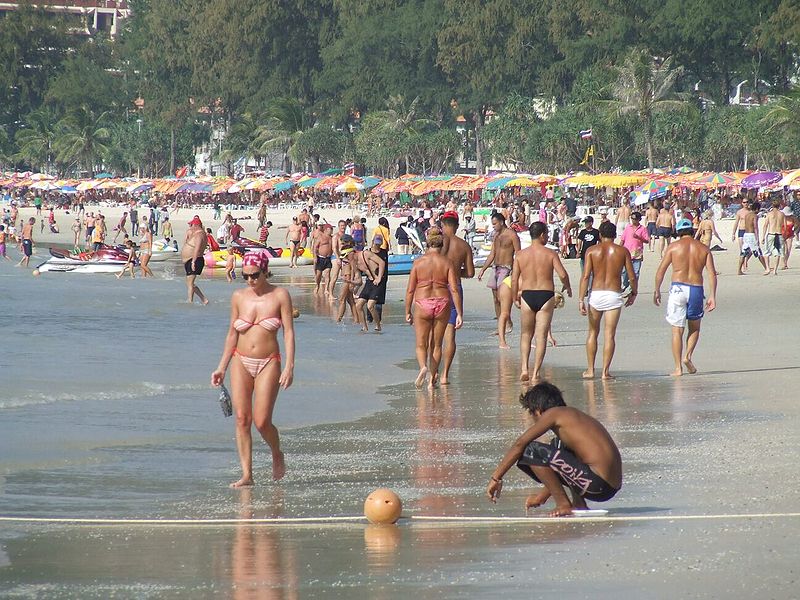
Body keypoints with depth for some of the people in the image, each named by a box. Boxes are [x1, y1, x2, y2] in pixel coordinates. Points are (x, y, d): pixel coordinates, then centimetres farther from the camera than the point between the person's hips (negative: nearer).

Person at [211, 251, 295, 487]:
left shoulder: (280, 296, -2)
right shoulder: (239, 297, 6)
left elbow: (289, 332, -4)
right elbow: (232, 333, 12)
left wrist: (289, 366, -14)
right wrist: (221, 368, 10)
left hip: (268, 364, -3)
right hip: (241, 363, 3)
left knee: (261, 421, -10)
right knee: (242, 419, -5)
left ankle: (277, 455, 20)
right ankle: (246, 474, -1)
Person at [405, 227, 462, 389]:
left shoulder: (418, 262, -4)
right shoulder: (447, 263, -4)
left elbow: (410, 290, -2)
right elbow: (454, 290, -8)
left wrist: (408, 312, 8)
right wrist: (459, 314, -5)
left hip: (422, 304, -1)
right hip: (442, 303, 1)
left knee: (421, 344, 8)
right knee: (436, 344, 15)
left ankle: (423, 367, -21)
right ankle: (432, 380, 18)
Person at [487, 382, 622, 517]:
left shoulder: (553, 413, 0)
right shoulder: (574, 415, 25)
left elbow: (520, 444, -4)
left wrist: (496, 477, 1)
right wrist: (542, 496, 40)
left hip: (596, 484, -9)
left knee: (530, 451, -10)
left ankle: (564, 505, -5)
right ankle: (580, 505, 20)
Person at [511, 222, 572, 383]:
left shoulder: (521, 255, 1)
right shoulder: (550, 254, -5)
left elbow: (514, 279, 1)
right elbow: (562, 274, -12)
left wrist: (515, 297, 13)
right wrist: (567, 286, 9)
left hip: (527, 295, 2)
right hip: (546, 295, -2)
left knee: (526, 335, 15)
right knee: (541, 336, 3)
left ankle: (524, 369, 2)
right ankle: (536, 373, 0)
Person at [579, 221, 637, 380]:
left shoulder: (592, 250, 1)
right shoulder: (622, 251, 2)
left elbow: (586, 276, -7)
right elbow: (632, 277, 2)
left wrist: (581, 299, -7)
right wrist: (634, 293, 20)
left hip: (596, 294, 1)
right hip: (614, 294, -1)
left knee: (593, 332, 14)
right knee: (609, 335, 2)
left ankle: (590, 370, 13)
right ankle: (605, 371, -3)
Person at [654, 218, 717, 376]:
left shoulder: (674, 247, 2)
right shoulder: (703, 248, 8)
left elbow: (660, 271, 1)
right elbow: (712, 274, 1)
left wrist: (657, 291, 10)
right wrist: (712, 296, 2)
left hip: (678, 288, -2)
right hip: (696, 289, 2)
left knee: (677, 330, 3)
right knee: (694, 327, 21)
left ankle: (678, 367, 0)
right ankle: (688, 356, 1)